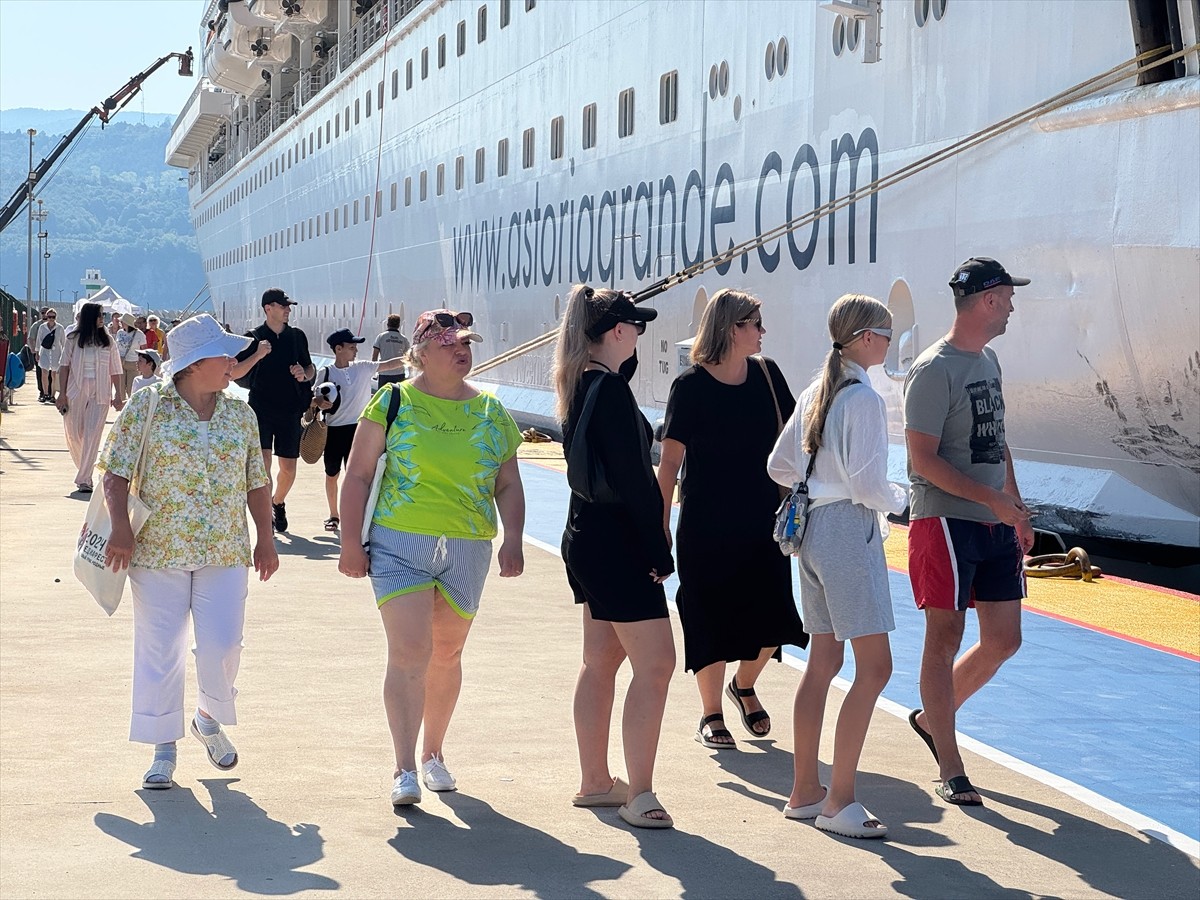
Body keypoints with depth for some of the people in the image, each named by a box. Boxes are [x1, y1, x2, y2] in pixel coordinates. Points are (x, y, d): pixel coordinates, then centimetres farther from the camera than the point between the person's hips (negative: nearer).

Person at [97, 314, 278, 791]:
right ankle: (163, 747, 15)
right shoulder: (146, 406, -2)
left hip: (225, 554, 3)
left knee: (222, 648, -3)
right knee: (159, 652, 2)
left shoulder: (240, 414, 9)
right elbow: (116, 471, -3)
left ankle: (209, 718, 26)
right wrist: (120, 527, -13)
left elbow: (256, 482, 15)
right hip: (158, 552, -2)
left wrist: (265, 538, 11)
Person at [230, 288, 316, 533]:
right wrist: (257, 355, -19)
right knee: (263, 462, -16)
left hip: (290, 410, 3)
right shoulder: (254, 337, 0)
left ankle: (278, 503, 34)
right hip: (261, 409, -3)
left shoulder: (297, 336, 9)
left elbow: (310, 369, 19)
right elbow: (234, 373, -5)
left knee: (288, 467, 6)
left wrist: (304, 374, -5)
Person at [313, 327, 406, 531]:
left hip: (357, 429, 0)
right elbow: (315, 398, 4)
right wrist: (319, 402, -19)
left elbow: (390, 364, 4)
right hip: (334, 430, 0)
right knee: (332, 474, 10)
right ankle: (333, 515, 26)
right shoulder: (325, 373, -3)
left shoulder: (363, 368, 3)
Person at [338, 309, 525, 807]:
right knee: (409, 651, -13)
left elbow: (508, 486, 12)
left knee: (446, 655, 12)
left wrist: (512, 539, -3)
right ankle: (405, 770, -11)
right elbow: (359, 474, 1)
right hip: (400, 544, -3)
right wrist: (351, 541, -5)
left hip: (467, 551, 3)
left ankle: (433, 754, 30)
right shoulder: (393, 402, 0)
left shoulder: (491, 413, 8)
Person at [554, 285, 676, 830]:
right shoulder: (611, 389, -18)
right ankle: (639, 795, -10)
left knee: (601, 661, 16)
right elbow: (633, 478, -19)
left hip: (587, 537, 10)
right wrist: (659, 553, -15)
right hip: (616, 544, -10)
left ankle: (594, 782, 24)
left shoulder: (579, 384, 11)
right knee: (655, 663, -9)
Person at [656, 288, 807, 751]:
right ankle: (710, 716, 21)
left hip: (762, 520, 4)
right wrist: (661, 528, -11)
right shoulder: (691, 385, -9)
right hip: (706, 525, -4)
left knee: (772, 618, 0)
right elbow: (670, 461, -8)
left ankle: (743, 685, 29)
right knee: (713, 623, 3)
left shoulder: (767, 374, 3)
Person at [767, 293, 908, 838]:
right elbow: (867, 484, -20)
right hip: (850, 531, -9)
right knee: (874, 668, -6)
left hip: (813, 528, 9)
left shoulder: (815, 393, 11)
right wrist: (900, 501, -1)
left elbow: (779, 466, 17)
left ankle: (804, 792, 21)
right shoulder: (863, 399, -15)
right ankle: (838, 803, -7)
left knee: (824, 661, 15)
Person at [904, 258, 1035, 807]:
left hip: (995, 525, 9)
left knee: (1004, 639, 9)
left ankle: (931, 719, 30)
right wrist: (994, 499, -19)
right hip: (946, 520, -8)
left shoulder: (989, 360, 14)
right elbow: (924, 459, -16)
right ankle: (951, 772, 3)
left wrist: (1018, 510, 16)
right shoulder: (934, 370, -13)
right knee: (945, 638, -3)